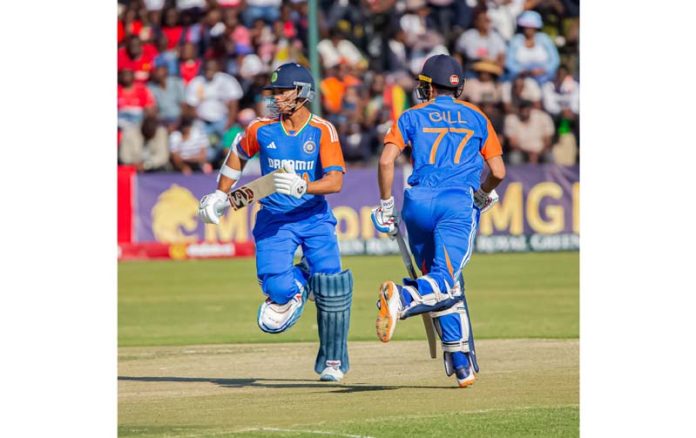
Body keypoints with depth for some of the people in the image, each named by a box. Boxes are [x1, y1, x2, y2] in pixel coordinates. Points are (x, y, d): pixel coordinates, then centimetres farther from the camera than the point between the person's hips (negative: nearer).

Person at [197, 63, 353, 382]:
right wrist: (220, 196, 20)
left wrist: (302, 186, -38)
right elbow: (239, 155, 17)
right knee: (277, 287, -20)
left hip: (315, 217, -1)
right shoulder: (262, 129, -4)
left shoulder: (322, 131, -11)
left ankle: (333, 361, 11)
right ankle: (297, 285, 21)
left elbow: (336, 181, -21)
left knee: (331, 286, -10)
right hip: (274, 219, 1)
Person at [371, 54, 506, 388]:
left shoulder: (412, 117, 15)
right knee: (444, 282, -17)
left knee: (442, 281, 14)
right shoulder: (476, 118, 18)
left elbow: (386, 160, 0)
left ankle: (461, 362, 8)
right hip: (459, 202, -2)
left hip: (418, 203, 2)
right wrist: (484, 195, 33)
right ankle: (404, 298, -50)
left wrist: (385, 207, 9)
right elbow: (498, 171, 12)